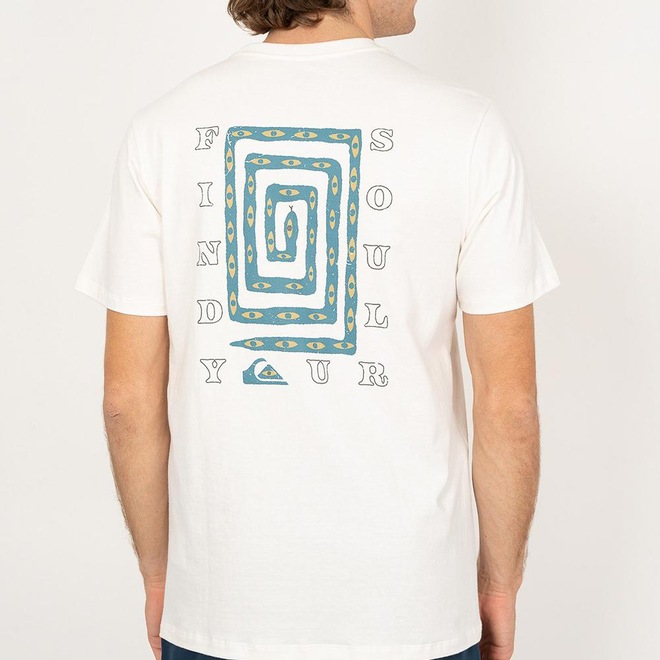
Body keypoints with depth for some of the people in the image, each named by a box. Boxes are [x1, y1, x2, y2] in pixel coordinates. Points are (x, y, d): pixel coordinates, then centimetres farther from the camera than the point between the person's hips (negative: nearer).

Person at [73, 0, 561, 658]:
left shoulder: (162, 127, -4)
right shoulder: (468, 128, -9)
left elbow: (130, 398, -2)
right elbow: (510, 405, -8)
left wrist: (158, 574, 11)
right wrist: (500, 581, 7)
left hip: (218, 605, 2)